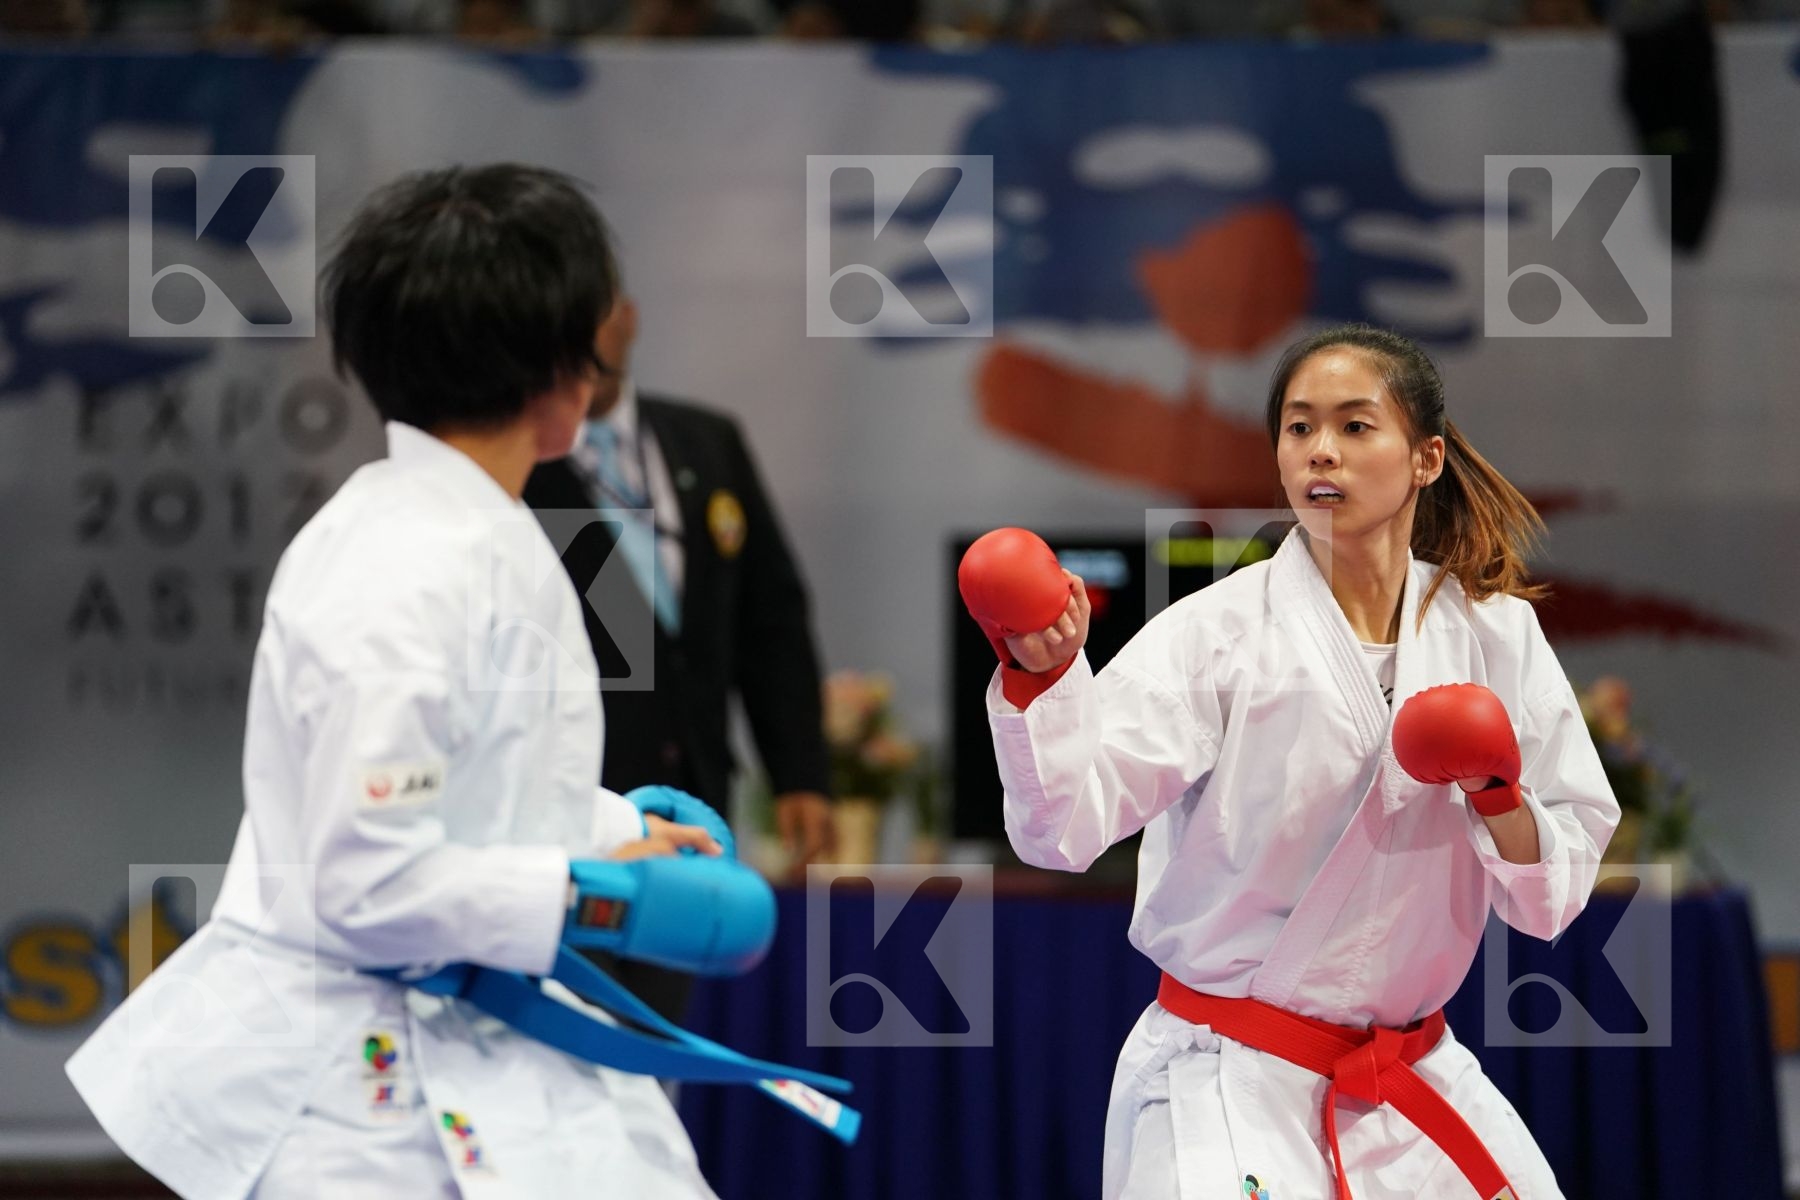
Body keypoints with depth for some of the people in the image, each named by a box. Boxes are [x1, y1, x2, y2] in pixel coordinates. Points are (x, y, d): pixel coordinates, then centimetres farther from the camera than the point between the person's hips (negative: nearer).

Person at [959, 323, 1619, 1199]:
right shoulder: (1218, 631, -10)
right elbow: (1068, 822, -21)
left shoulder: (1493, 634, 1)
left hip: (1416, 1078, 5)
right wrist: (1039, 675, -36)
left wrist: (1498, 798, -16)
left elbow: (1552, 895, 3)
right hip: (1227, 1084, -4)